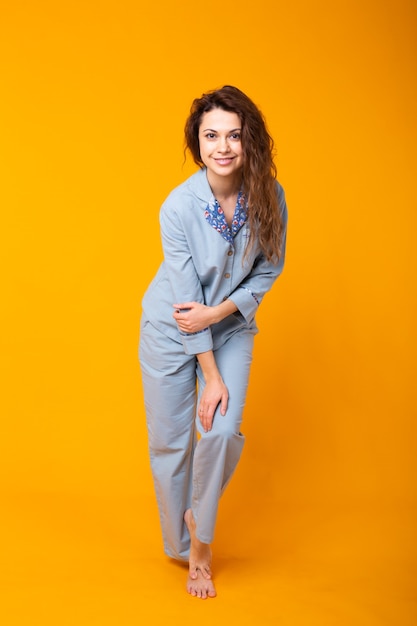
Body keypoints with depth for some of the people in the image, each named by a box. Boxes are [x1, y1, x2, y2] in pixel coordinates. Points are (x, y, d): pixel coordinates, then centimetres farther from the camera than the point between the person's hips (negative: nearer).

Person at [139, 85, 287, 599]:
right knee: (171, 442, 6)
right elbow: (188, 296, -20)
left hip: (232, 327, 2)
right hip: (171, 329, -2)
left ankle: (201, 528, 18)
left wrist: (218, 312, -20)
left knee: (224, 431, -11)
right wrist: (211, 374, -17)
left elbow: (269, 270, -4)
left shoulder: (269, 196, -16)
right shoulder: (178, 206, -23)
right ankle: (182, 548, 30)